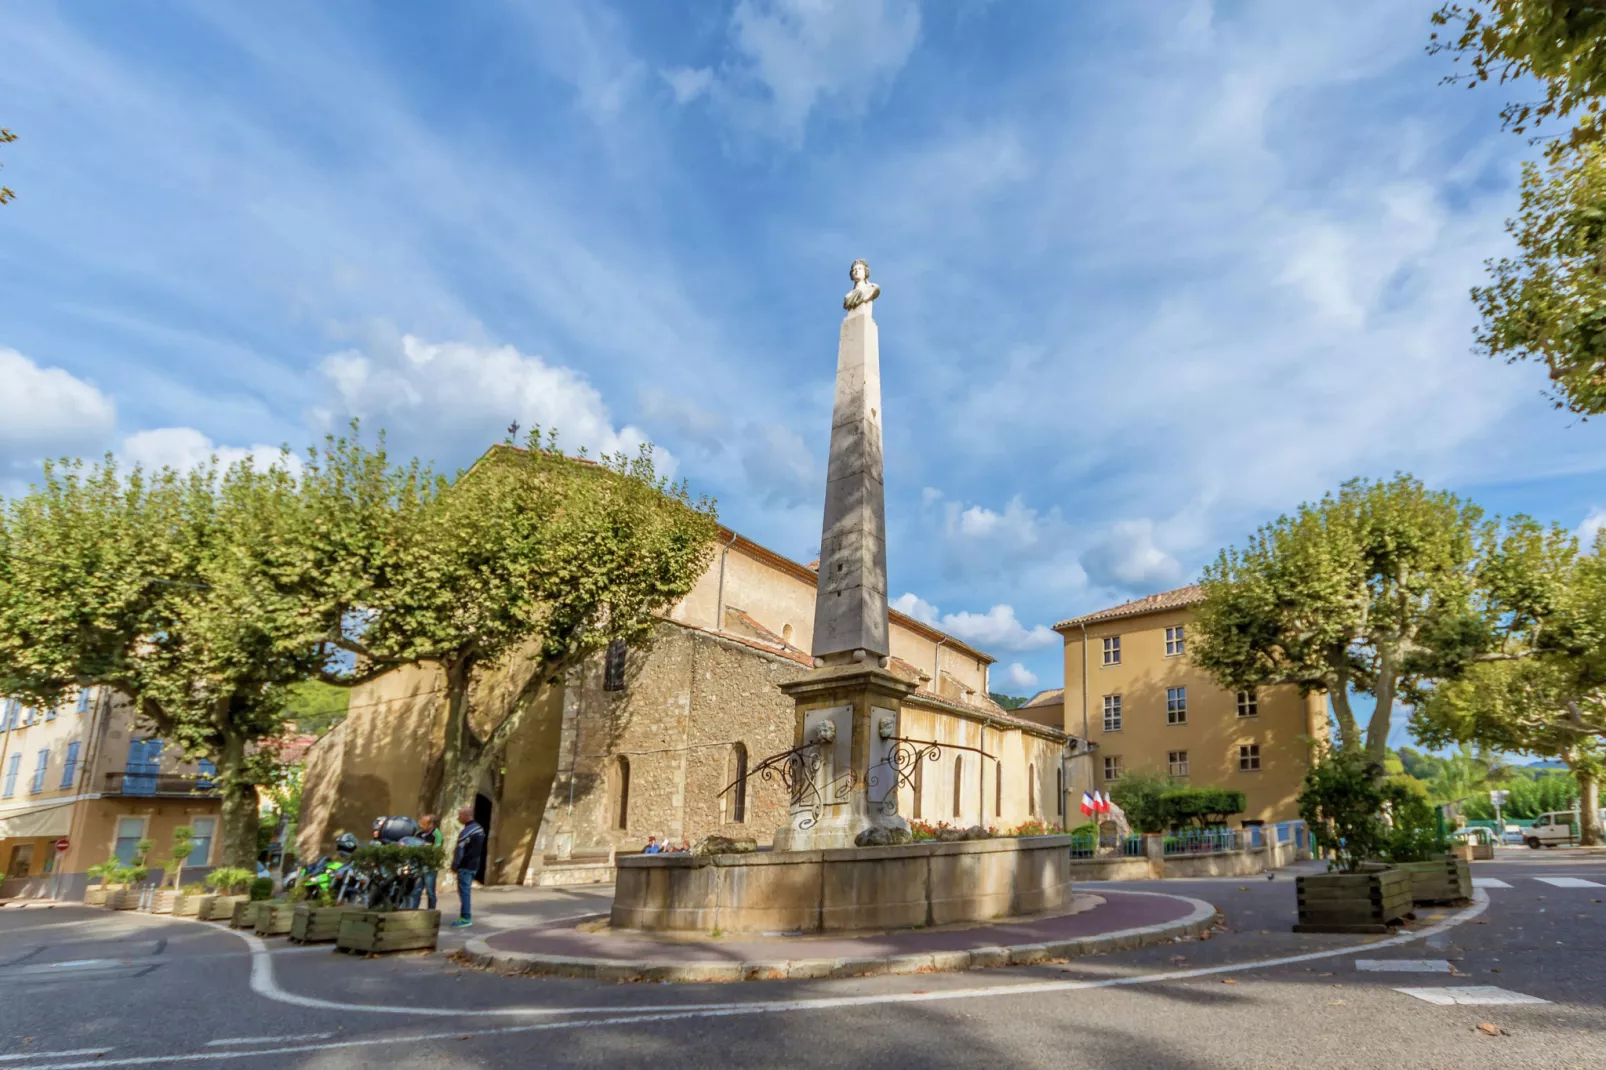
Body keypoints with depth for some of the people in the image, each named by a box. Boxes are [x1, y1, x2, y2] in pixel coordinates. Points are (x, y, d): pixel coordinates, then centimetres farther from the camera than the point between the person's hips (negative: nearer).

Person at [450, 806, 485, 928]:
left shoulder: (466, 832, -19)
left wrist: (454, 866, -8)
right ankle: (467, 917, 17)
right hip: (474, 865, 9)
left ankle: (465, 918, -4)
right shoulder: (479, 829, 11)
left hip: (465, 866, -9)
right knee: (467, 891, 14)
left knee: (464, 891, -5)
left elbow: (459, 851, -17)